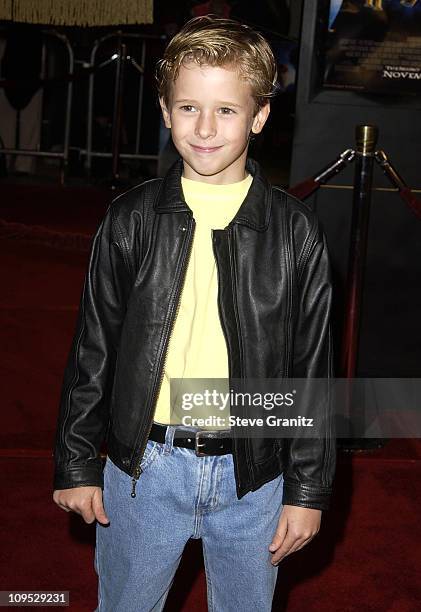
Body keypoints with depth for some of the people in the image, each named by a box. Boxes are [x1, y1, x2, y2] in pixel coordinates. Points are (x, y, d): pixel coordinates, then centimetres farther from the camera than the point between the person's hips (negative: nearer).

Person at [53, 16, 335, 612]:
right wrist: (77, 463, 4)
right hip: (142, 467, 0)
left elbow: (312, 366, -2)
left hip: (253, 472, 0)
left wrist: (308, 488, -1)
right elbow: (92, 349, 2)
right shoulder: (131, 220, -5)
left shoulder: (294, 231, -6)